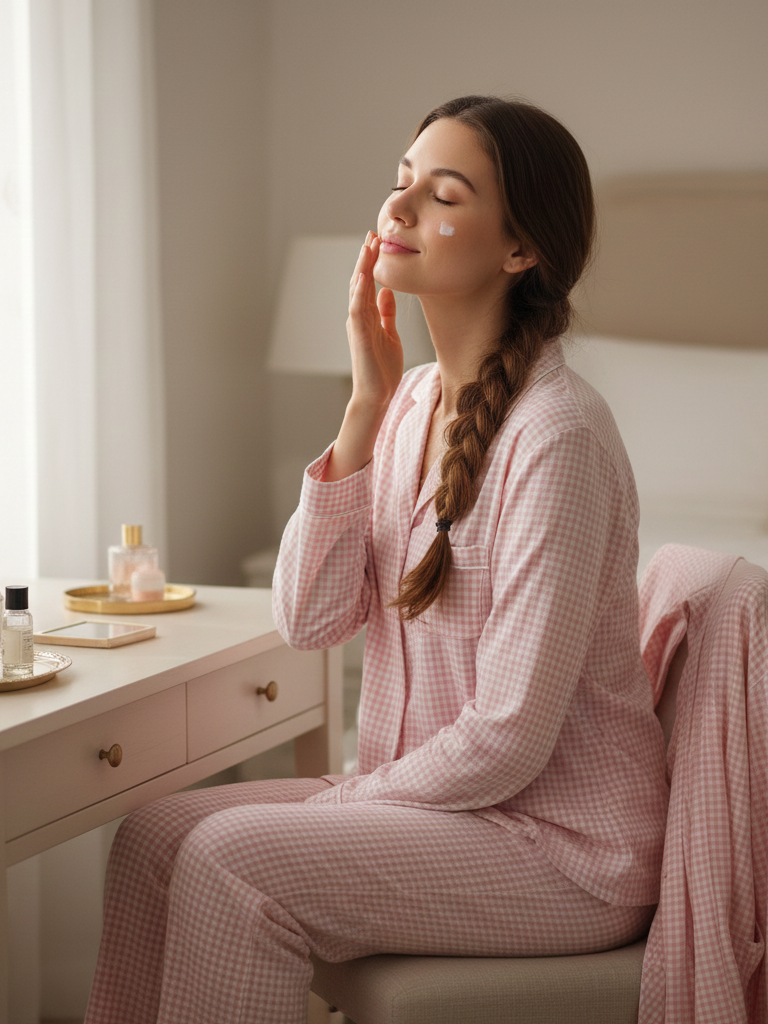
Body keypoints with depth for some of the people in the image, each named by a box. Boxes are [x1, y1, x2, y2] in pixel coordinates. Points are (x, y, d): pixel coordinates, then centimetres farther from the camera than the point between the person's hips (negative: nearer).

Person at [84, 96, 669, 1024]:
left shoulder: (557, 433, -22)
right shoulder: (414, 401, 5)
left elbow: (509, 739, -22)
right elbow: (309, 619, -2)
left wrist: (351, 798, -8)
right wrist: (365, 407, -8)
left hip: (564, 841, -8)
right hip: (434, 798, 8)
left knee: (231, 861, -21)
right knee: (153, 833, -4)